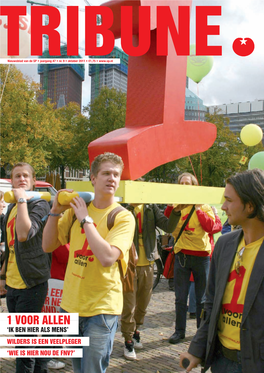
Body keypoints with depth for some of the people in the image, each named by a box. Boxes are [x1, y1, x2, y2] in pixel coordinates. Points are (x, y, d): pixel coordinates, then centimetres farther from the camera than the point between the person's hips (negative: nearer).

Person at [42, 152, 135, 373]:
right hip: (71, 303, 5)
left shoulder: (123, 217, -12)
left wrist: (86, 220, -20)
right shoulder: (76, 209, 3)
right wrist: (56, 211, -9)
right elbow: (48, 246, 3)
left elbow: (107, 258, -26)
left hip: (101, 307, -5)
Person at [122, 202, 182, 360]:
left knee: (143, 304, 18)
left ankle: (135, 330, 41)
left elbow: (169, 227, -4)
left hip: (147, 264, 4)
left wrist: (176, 211, -20)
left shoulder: (151, 209, 3)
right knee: (129, 306, 1)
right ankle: (128, 341, 19)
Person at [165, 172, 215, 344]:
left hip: (201, 255, -1)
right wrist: (170, 206, -13)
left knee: (202, 298, 8)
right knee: (180, 298, 6)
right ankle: (180, 330, 18)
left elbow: (210, 227, -12)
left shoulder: (204, 206, 3)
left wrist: (197, 209, -12)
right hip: (181, 255, 1)